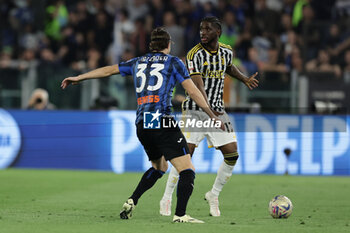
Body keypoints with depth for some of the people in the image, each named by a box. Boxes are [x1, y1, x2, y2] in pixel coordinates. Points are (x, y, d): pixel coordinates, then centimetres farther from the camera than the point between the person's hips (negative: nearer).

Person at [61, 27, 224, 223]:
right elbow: (193, 91, 0)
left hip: (142, 124, 7)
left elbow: (107, 70, 27)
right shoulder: (173, 62, 4)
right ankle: (180, 215, -22)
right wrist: (213, 117, 5)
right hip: (163, 122, -7)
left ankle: (132, 201, 16)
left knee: (159, 167, 28)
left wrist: (78, 78, 38)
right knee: (187, 170, -8)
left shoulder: (138, 62, 18)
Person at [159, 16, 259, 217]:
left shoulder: (227, 52, 4)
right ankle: (167, 199, 0)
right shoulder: (195, 54, -14)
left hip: (217, 110, 5)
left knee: (232, 155, -2)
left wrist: (245, 79, 20)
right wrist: (208, 109, -37)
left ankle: (214, 195, 17)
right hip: (195, 110, -5)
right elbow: (198, 85, -25)